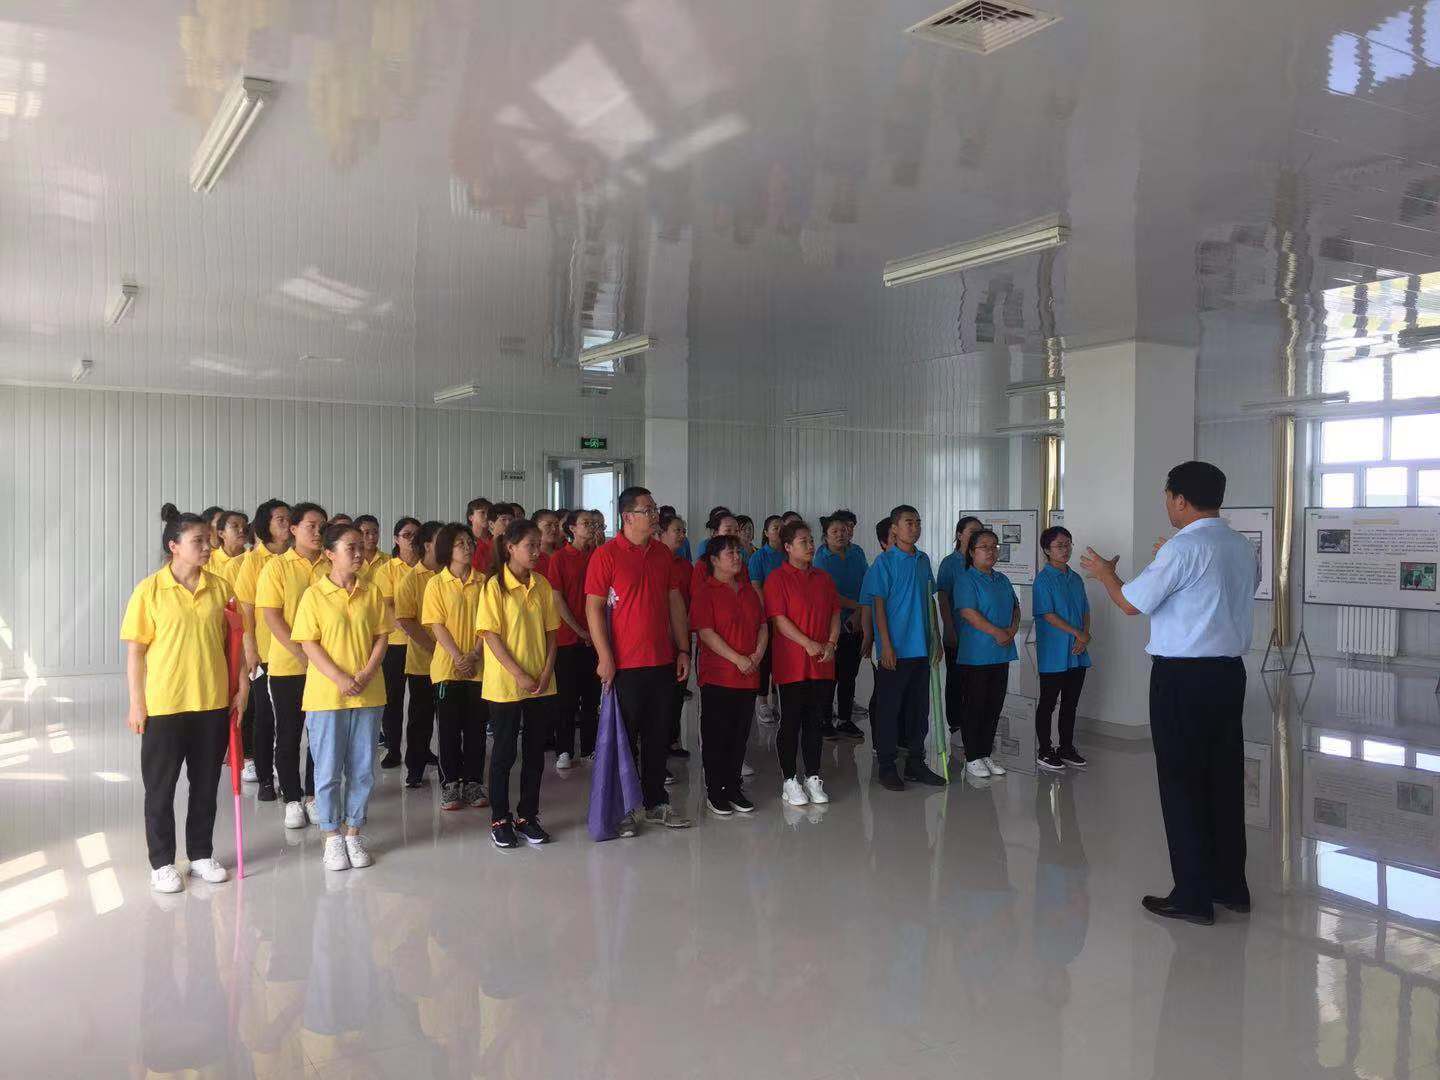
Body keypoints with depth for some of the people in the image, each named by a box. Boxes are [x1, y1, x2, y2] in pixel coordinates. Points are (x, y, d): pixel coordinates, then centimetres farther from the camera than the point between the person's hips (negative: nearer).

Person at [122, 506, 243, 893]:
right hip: (164, 704, -3)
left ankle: (201, 854, 28)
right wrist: (136, 704, -6)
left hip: (213, 702, 3)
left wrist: (240, 684, 3)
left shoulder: (220, 587, 2)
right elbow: (135, 650, -5)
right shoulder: (150, 590, -8)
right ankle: (162, 862, 22)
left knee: (206, 783, 14)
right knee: (161, 787, 8)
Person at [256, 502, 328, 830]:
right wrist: (301, 653, -16)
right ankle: (292, 799, 18)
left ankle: (313, 796, 21)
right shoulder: (277, 566, -4)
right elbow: (271, 616, -8)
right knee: (288, 734, 7)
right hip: (287, 666, -2)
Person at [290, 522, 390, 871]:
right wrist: (340, 678, -17)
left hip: (368, 695, 3)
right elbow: (309, 644, -8)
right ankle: (332, 836, 18)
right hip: (326, 695, -3)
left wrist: (366, 674, -10)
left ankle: (353, 832, 22)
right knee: (328, 769, 5)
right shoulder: (314, 595, -5)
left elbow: (382, 636, 5)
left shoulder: (372, 592, 4)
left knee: (362, 769, 8)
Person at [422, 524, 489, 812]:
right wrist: (458, 658, -14)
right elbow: (437, 626, -6)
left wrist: (474, 655, -11)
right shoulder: (436, 584, -2)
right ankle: (450, 785, 14)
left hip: (478, 666, 2)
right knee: (450, 728, 4)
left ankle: (473, 782, 17)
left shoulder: (482, 582, 4)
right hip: (447, 666, -2)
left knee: (476, 726, 6)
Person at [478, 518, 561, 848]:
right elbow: (491, 636, -12)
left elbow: (551, 632, 8)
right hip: (505, 684, -5)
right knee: (505, 751, 5)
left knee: (536, 750, 10)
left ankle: (527, 816, 23)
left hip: (541, 683, 5)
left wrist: (546, 672, -5)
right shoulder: (495, 586, -9)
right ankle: (499, 819, 18)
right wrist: (520, 675, -16)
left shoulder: (542, 585, 5)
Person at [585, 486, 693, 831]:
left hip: (662, 661, 6)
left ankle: (656, 803, 26)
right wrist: (605, 657, -15)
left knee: (658, 736, 14)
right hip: (624, 664, -5)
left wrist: (683, 650, 10)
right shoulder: (606, 555, -9)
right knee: (623, 738, 5)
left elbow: (675, 602, 13)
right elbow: (594, 608, -10)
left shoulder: (663, 554, 9)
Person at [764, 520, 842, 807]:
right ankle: (789, 780, 13)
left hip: (823, 664, 5)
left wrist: (831, 643, -3)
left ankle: (813, 778, 21)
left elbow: (835, 614, 13)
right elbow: (778, 619, -13)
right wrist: (808, 644, -18)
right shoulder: (778, 579, -6)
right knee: (791, 722, 2)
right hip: (791, 663, -5)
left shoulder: (824, 578, 13)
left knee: (815, 721, 11)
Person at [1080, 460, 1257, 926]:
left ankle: (1194, 896, 5)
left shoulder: (1183, 548, -15)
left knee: (1182, 783, 0)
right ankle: (1231, 885, 24)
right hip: (1230, 672, 8)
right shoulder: (1244, 549, 10)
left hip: (1182, 677, -8)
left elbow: (1131, 603, -11)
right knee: (1225, 778, 14)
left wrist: (1104, 572, 8)